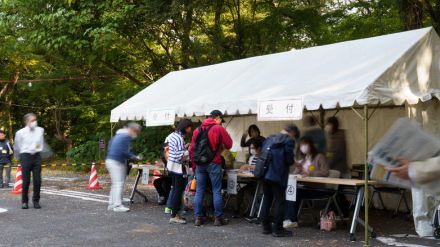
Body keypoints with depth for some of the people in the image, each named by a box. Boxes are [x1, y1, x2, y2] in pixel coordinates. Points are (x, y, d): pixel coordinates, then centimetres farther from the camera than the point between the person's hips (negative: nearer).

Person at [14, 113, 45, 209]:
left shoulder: (40, 130, 3)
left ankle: (36, 201, 11)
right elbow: (17, 147, 10)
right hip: (25, 156, -2)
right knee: (26, 181, -1)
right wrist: (20, 158, 20)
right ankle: (24, 201, 11)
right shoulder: (20, 133, -4)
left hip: (36, 156, 2)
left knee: (37, 180, -1)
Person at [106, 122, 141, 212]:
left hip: (110, 160, 10)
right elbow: (125, 152, -19)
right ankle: (117, 205, -10)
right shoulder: (127, 137, -12)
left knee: (115, 184, 14)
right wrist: (135, 157, -7)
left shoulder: (118, 135, 18)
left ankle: (111, 204, 17)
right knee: (119, 184, -9)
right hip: (116, 162, -10)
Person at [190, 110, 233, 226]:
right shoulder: (219, 129, -4)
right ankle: (218, 218, 6)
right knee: (216, 191, 3)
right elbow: (228, 145, -2)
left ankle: (198, 217, 7)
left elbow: (192, 148, 11)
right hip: (213, 164, -4)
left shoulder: (197, 130, 10)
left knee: (199, 191, 7)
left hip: (199, 164, 4)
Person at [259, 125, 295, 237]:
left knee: (267, 200, 13)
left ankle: (266, 227, 19)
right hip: (278, 175, -7)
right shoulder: (289, 140, -4)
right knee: (279, 201, 0)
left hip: (265, 173, 7)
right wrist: (292, 161, 11)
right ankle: (277, 229, 1)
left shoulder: (269, 138, 17)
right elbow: (289, 159, -11)